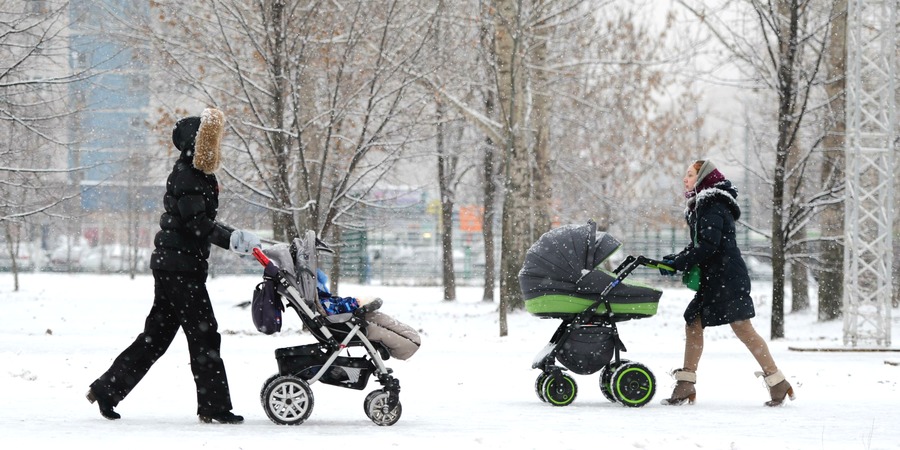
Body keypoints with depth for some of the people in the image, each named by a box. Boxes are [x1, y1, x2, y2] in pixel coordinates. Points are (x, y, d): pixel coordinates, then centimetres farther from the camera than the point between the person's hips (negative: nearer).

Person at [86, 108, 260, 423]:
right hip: (180, 267, -10)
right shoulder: (186, 176, -15)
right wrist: (233, 239, -31)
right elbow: (197, 224, -22)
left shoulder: (197, 173, 16)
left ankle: (106, 389, 16)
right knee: (204, 335, -6)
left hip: (169, 265, 10)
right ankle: (214, 406, -2)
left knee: (156, 335, 12)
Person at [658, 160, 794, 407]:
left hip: (727, 279, -10)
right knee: (693, 324, 7)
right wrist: (675, 259, 4)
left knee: (743, 329, -11)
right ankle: (685, 387, 9)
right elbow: (698, 245, 19)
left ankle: (778, 383, -8)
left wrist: (678, 264, -17)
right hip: (712, 280, 10)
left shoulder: (713, 207, -13)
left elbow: (708, 246, -21)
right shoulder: (702, 206, 18)